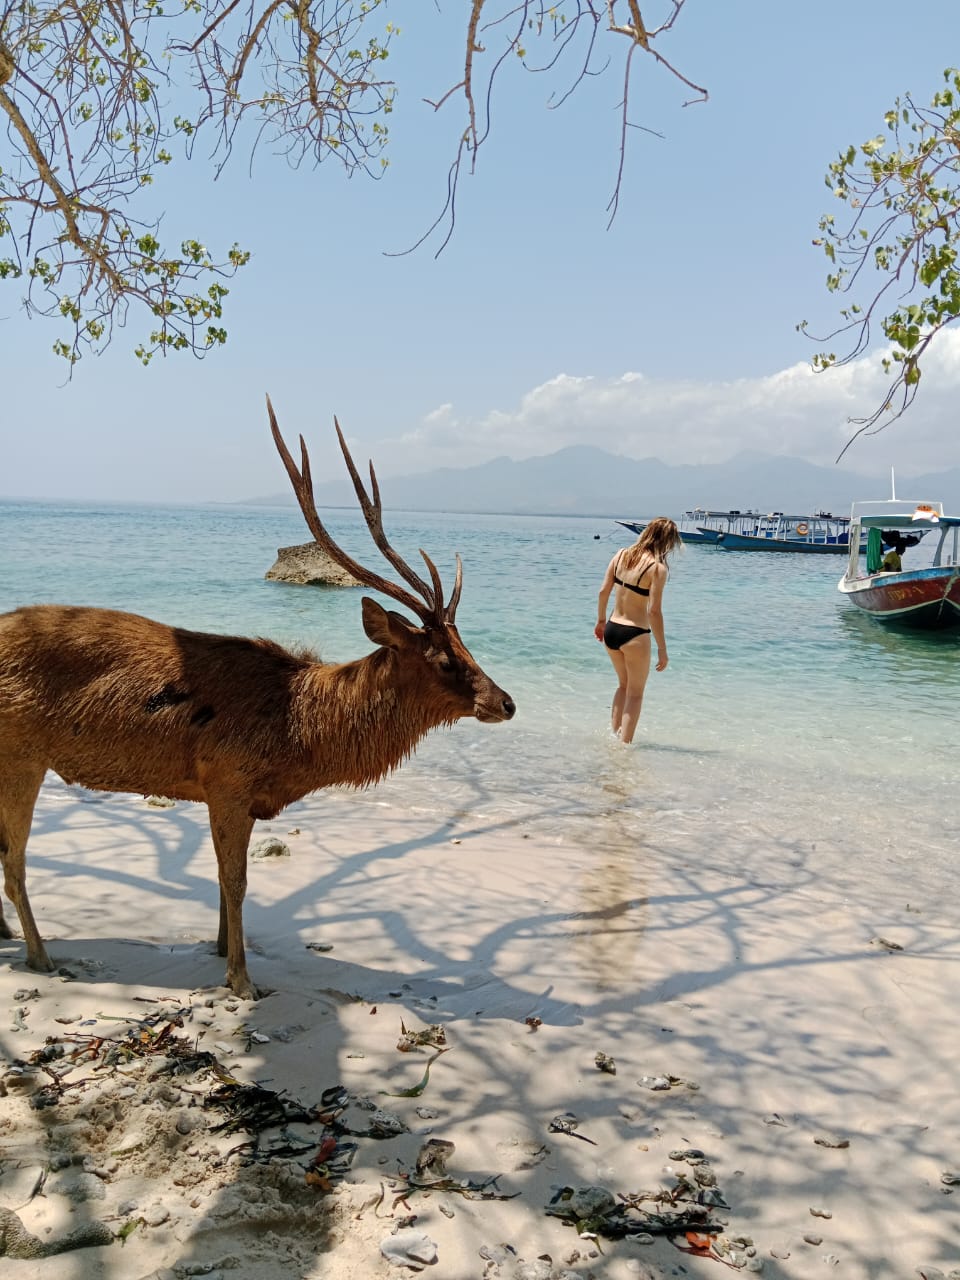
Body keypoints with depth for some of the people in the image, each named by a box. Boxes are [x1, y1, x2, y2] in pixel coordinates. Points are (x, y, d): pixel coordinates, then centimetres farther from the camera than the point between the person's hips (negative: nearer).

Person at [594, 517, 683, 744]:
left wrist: (601, 621, 20)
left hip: (611, 629, 6)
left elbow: (603, 592, 4)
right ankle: (624, 744, 16)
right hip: (635, 635, -6)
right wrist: (662, 649, -11)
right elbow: (654, 611, -18)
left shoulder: (621, 554, 1)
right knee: (635, 693, 13)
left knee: (623, 685, 27)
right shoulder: (657, 567, -16)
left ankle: (613, 734, 31)